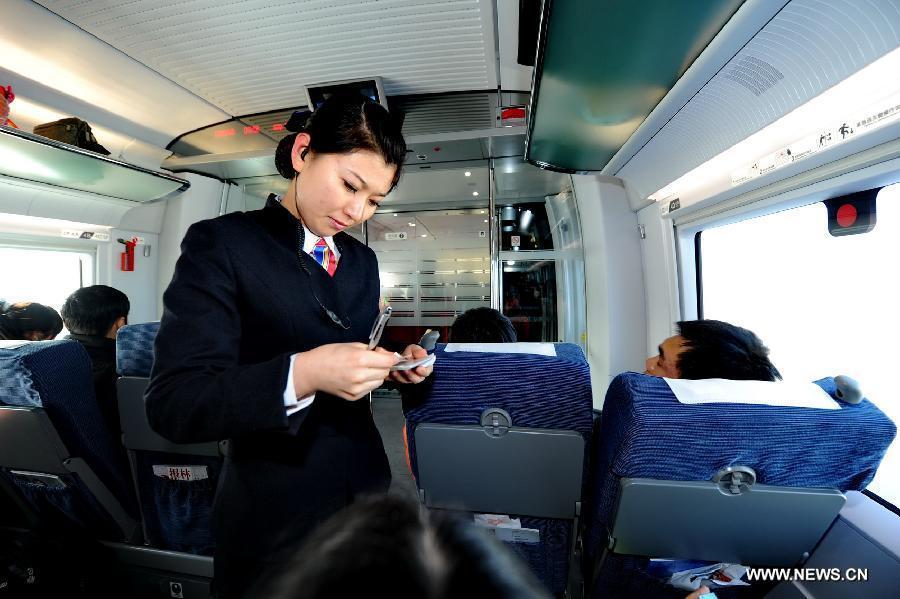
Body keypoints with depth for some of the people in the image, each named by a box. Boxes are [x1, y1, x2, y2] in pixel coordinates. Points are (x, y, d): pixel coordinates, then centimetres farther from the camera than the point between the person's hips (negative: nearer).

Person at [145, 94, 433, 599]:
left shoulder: (363, 261, 5)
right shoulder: (222, 243, -13)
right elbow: (173, 404, -18)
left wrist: (392, 364, -6)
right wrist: (301, 374, -32)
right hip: (276, 514, -5)